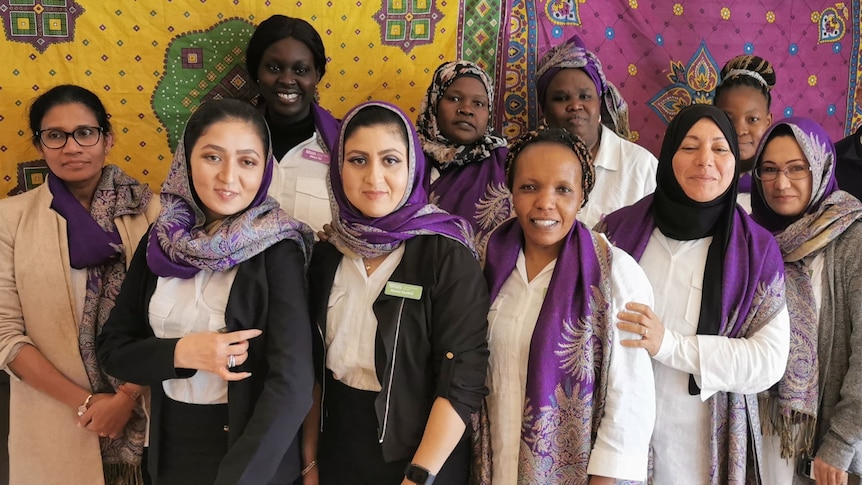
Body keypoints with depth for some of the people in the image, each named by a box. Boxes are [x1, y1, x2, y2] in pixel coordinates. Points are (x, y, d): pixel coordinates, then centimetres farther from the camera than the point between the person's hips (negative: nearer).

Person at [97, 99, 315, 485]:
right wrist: (181, 352, -17)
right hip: (169, 446, 4)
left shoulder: (277, 250, -15)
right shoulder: (161, 241, -1)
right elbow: (112, 348, 2)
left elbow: (293, 381, -23)